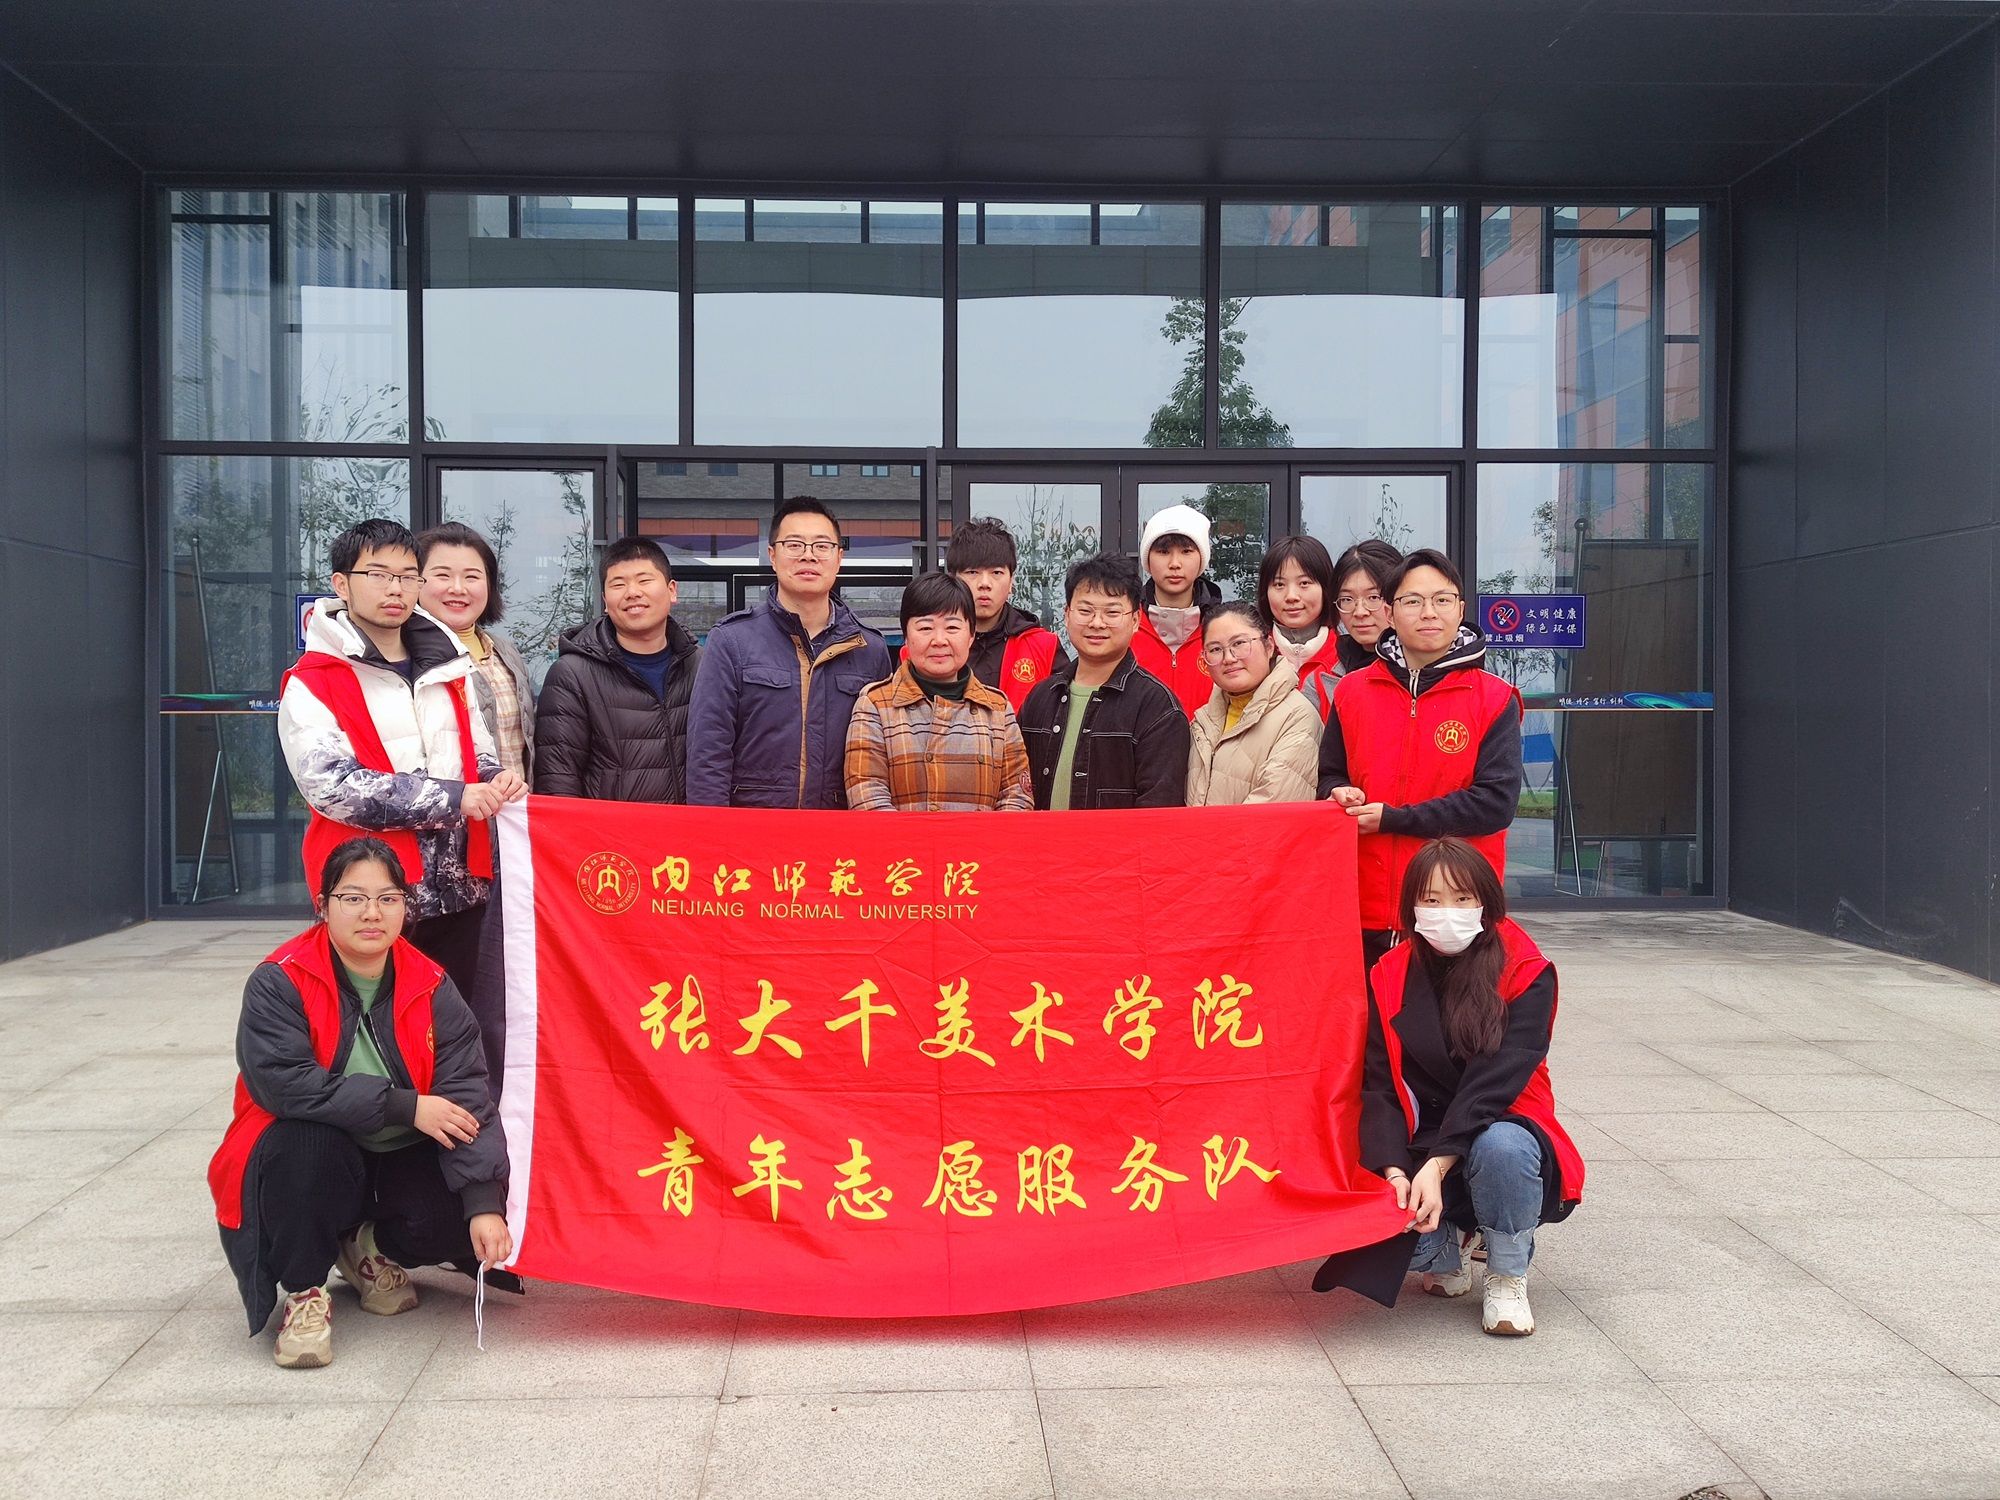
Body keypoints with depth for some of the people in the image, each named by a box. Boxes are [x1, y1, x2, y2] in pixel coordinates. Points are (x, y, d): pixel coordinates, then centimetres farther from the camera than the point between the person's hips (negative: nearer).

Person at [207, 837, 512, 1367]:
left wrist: (484, 1204, -29)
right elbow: (282, 1083, -30)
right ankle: (303, 1293, -11)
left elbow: (467, 1099, -16)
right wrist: (405, 1106, -29)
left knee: (460, 1223, -23)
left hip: (400, 1165, 3)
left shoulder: (431, 987, -7)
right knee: (304, 1140, -35)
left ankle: (374, 1250, 13)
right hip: (309, 1163, -3)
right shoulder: (279, 983, -15)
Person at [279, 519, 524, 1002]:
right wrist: (453, 799, -17)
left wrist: (497, 781, -1)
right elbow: (332, 786, -16)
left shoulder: (445, 671, 16)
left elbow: (478, 757, 24)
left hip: (459, 891, 6)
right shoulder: (312, 684, -4)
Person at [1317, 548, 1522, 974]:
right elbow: (1328, 777, 18)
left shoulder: (1494, 700, 0)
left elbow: (1497, 802, -9)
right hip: (1365, 910, 3)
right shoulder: (1353, 691, 10)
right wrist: (1342, 796, -7)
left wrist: (1392, 817, -12)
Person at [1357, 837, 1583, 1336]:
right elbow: (1379, 1085, -7)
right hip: (1420, 1149, 2)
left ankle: (1507, 1277, -10)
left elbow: (1496, 1079, -20)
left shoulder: (1525, 974, -10)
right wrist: (1395, 1172, -24)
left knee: (1501, 1146, -38)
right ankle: (1446, 1254, 11)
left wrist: (1438, 1165, -30)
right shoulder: (1391, 977, -1)